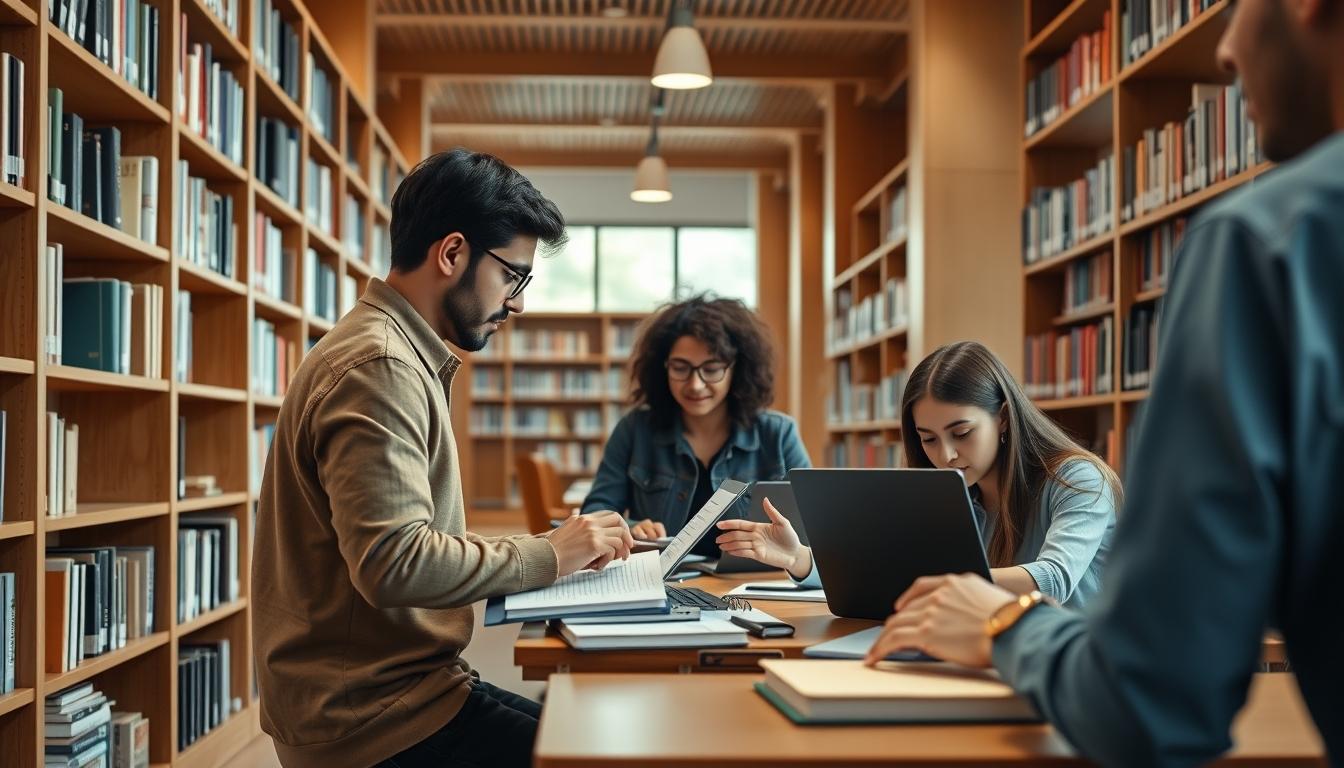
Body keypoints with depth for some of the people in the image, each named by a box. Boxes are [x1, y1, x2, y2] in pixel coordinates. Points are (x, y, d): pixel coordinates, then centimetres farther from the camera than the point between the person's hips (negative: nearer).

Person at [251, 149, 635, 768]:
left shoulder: (401, 356, 15)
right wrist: (547, 556, -15)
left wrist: (550, 546, 5)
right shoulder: (378, 366, -17)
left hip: (386, 683, 10)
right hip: (372, 712, -10)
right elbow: (393, 564, -25)